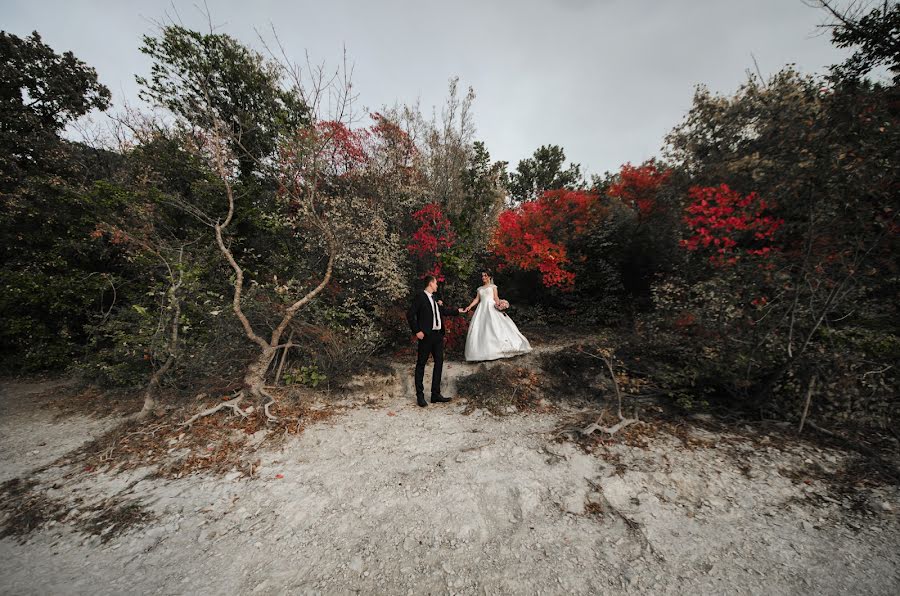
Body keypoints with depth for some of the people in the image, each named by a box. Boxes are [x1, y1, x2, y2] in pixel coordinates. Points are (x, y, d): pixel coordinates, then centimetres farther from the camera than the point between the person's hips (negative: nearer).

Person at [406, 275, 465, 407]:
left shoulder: (435, 298, 15)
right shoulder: (420, 296, -7)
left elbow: (443, 311, 29)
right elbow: (410, 315, -12)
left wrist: (457, 311, 34)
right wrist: (417, 331, -15)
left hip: (438, 335, 8)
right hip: (426, 336, -8)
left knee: (439, 363, 11)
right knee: (421, 364, 3)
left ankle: (436, 394, 21)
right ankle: (420, 395, 14)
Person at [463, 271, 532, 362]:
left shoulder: (493, 286, 14)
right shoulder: (480, 289, 23)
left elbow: (496, 297, 3)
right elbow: (477, 299, 15)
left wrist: (498, 302, -18)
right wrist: (470, 306, 0)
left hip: (492, 307, -3)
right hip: (482, 309, 3)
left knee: (496, 325, -16)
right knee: (481, 328, -8)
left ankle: (503, 346, -14)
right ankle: (483, 351, -8)